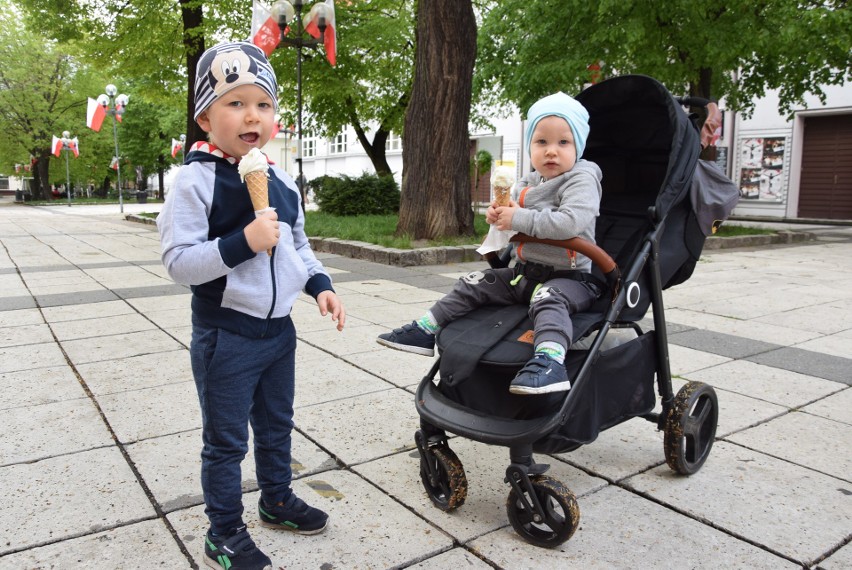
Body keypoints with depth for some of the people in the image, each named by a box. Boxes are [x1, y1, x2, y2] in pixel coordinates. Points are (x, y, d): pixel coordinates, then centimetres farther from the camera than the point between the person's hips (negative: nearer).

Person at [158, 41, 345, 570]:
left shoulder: (282, 182, 4)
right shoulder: (196, 180, -16)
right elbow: (179, 261, -20)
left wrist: (321, 284, 2)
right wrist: (242, 243, -31)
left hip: (278, 327, 7)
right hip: (226, 334, -6)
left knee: (277, 426, 23)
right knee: (226, 441, 9)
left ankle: (277, 499, 44)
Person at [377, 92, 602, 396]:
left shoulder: (581, 180, -13)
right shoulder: (526, 184, 11)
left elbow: (571, 221, -32)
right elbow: (517, 223, 26)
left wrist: (519, 219, -27)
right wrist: (499, 216, 1)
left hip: (568, 276, -8)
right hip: (523, 271, 8)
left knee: (548, 299, -39)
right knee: (472, 285, 5)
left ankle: (550, 361, -58)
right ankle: (425, 330, 11)